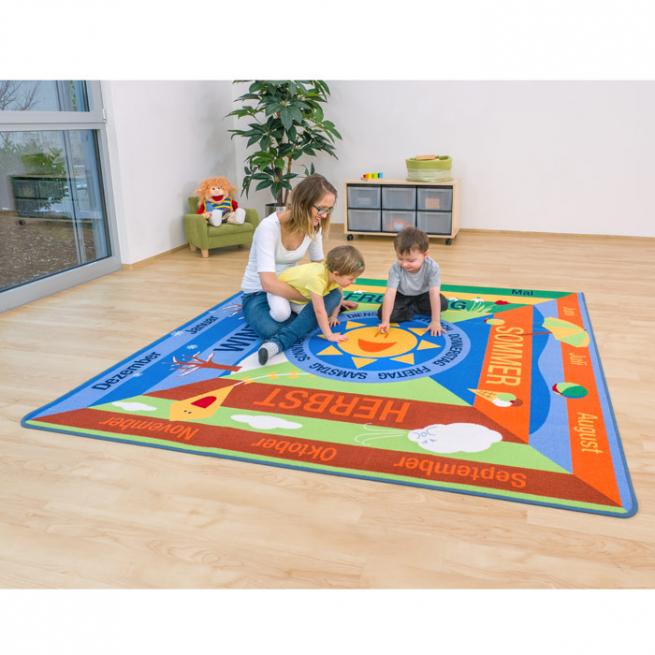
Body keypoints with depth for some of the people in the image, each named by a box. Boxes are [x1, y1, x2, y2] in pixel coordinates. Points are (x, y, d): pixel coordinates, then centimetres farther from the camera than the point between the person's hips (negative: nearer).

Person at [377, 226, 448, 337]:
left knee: (443, 304, -24)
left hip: (422, 294, 1)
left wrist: (435, 322, -41)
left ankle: (410, 308, -5)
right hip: (402, 295, -1)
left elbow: (434, 294, -36)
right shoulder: (396, 268, -32)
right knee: (382, 313, -23)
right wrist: (385, 321, -43)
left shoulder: (432, 267, -32)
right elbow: (390, 293, -36)